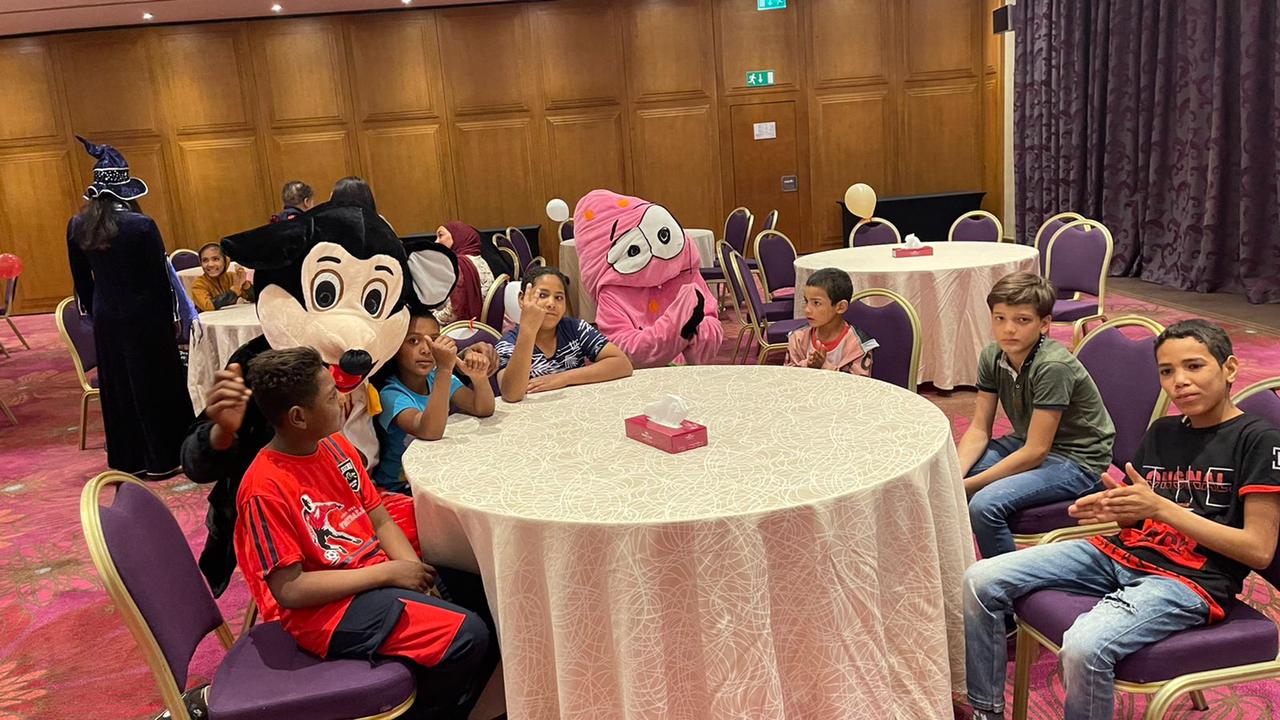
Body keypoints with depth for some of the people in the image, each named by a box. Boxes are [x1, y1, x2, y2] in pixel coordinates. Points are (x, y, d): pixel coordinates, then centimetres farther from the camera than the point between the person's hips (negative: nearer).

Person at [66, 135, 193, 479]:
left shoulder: (77, 226, -2)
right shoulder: (141, 225, -17)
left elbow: (81, 279, 7)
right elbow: (160, 277, -11)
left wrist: (95, 314, 18)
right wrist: (171, 318, 0)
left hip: (106, 318, 5)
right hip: (144, 317, -5)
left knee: (116, 388, 14)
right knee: (155, 386, 6)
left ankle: (128, 461, 24)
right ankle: (162, 460, 13)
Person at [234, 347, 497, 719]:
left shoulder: (335, 445, 4)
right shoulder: (266, 489, -20)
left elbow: (380, 520, 9)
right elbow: (289, 590, -21)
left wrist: (413, 569, -9)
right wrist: (388, 573, -19)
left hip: (373, 575, 8)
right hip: (327, 609, -8)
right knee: (468, 636, -21)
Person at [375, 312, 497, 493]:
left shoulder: (438, 378, 0)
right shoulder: (391, 394, -19)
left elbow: (484, 410, -9)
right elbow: (430, 432, -36)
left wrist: (480, 376, -30)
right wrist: (444, 369, -42)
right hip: (400, 487, -6)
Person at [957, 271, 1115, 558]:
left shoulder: (1053, 366, -27)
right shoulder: (992, 357, -6)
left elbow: (1035, 452, -26)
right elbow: (979, 429, -3)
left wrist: (968, 485, -25)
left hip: (1076, 461, -8)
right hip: (1027, 443, 8)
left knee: (985, 504, -28)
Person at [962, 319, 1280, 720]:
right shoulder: (1161, 432, 17)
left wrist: (1160, 507, -17)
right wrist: (1115, 509, -4)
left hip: (1190, 580, -7)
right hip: (1121, 553, 7)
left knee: (1084, 647, -36)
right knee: (980, 582, -8)